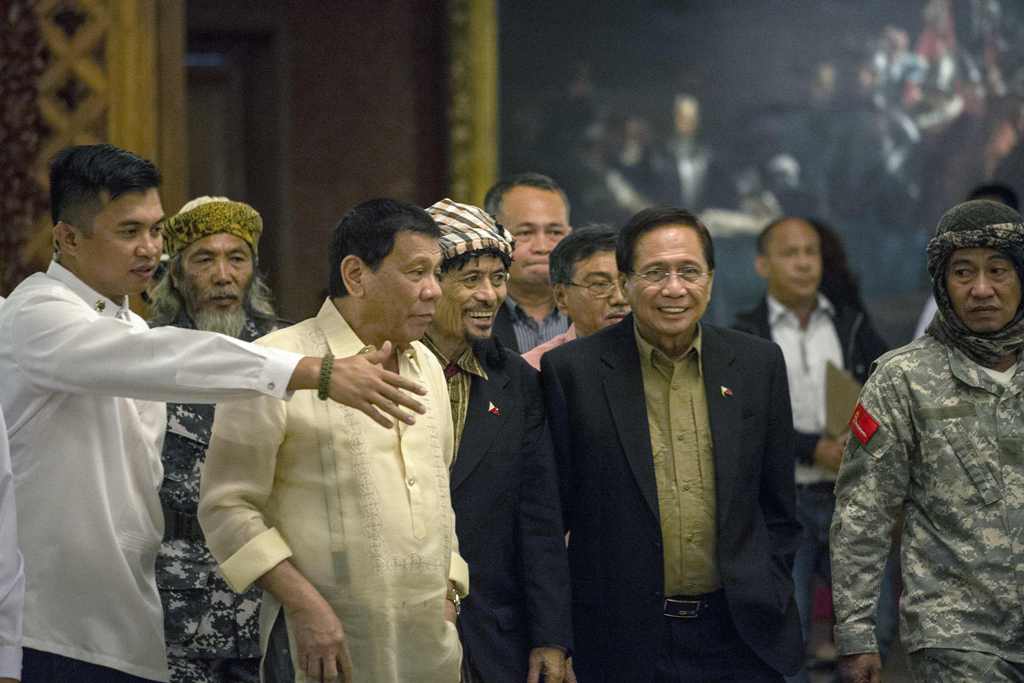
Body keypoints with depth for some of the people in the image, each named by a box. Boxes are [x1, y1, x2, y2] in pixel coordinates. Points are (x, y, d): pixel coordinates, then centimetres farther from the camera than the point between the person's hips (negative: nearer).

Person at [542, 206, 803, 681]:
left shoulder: (758, 364, 5)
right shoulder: (572, 371, -4)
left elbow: (778, 508, 12)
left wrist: (768, 602, 6)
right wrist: (552, 640, -1)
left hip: (741, 637, 2)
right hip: (622, 642, -2)